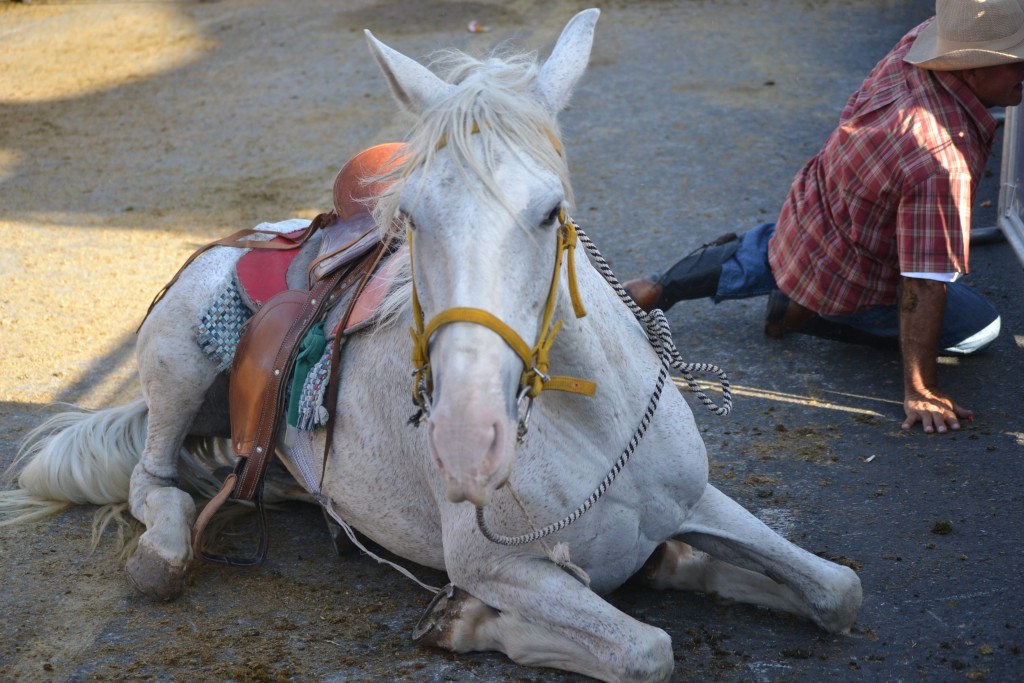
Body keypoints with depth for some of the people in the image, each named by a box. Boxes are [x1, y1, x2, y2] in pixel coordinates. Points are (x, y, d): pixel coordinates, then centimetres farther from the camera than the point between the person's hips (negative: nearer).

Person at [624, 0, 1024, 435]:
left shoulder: (916, 45, -18)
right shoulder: (942, 165, -39)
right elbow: (924, 286, -34)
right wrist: (919, 391, -27)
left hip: (808, 208, 8)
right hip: (843, 281, -7)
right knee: (980, 326, 4)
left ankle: (659, 288, 25)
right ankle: (805, 315, 2)